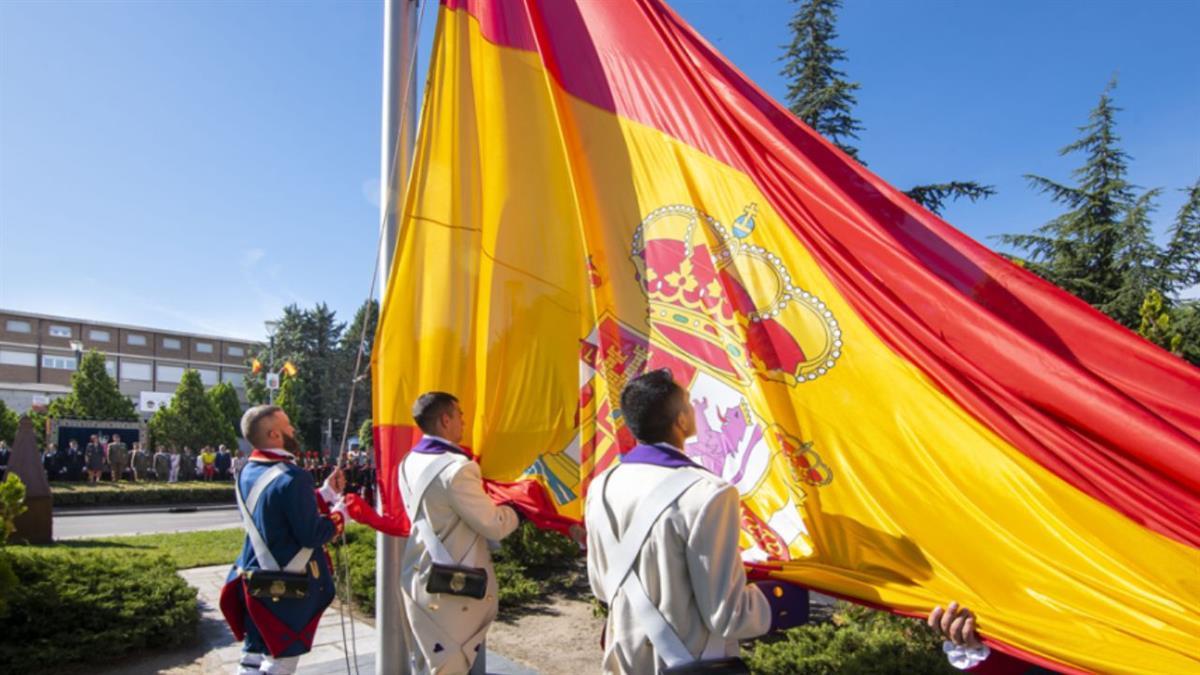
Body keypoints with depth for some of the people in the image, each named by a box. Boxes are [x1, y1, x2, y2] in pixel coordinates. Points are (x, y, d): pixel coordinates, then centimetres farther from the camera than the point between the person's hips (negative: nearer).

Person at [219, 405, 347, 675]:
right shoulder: (292, 478, -23)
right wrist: (340, 513, -6)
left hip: (254, 583, 8)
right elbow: (312, 535, -22)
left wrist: (326, 493, 11)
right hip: (287, 589, -8)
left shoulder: (248, 474, 5)